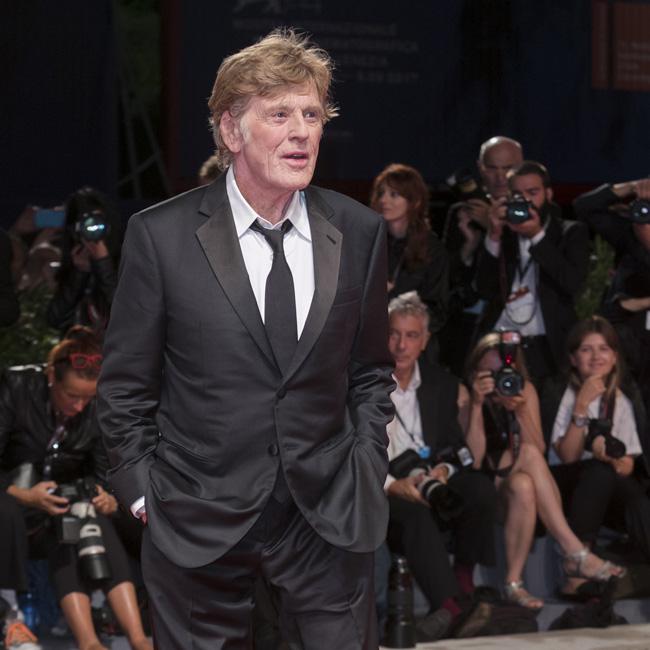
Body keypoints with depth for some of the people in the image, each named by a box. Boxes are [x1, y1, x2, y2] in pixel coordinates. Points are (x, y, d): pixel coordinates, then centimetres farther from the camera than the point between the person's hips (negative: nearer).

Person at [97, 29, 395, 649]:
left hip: (330, 519, 2)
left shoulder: (360, 233, 2)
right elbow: (125, 386, 0)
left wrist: (365, 472, 3)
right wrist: (146, 493, -3)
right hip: (200, 522, -2)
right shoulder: (160, 235, -6)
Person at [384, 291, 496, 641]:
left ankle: (463, 580, -11)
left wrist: (443, 470, -13)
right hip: (379, 493, -4)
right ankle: (450, 604, -47)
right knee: (414, 511, -37)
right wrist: (392, 484, -22)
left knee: (481, 489, -27)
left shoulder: (442, 384, 12)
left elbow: (455, 446, 12)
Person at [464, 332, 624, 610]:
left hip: (513, 481, 4)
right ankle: (574, 552, -34)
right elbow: (473, 461, -18)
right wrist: (477, 405, -25)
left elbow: (540, 451, -8)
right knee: (528, 454, -32)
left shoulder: (525, 390, 2)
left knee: (523, 485, -34)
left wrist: (520, 411, -23)